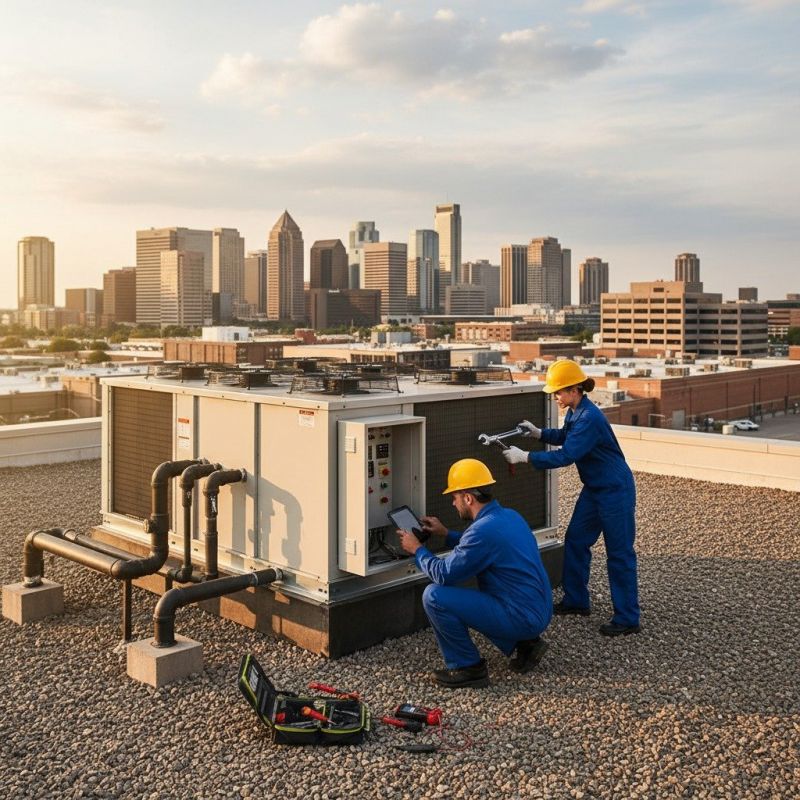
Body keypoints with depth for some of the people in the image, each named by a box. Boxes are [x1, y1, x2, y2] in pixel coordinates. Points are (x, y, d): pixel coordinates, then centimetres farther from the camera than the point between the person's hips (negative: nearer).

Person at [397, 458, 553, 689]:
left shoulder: (484, 529, -21)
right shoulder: (509, 516, 7)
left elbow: (444, 575, -16)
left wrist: (417, 549, 1)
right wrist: (446, 534, 26)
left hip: (521, 618, -9)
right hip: (540, 611, 9)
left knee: (434, 596, -13)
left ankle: (467, 668, 0)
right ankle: (525, 643, 20)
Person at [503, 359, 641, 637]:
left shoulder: (589, 418, -27)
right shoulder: (574, 413, 3)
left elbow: (565, 456, -30)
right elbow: (565, 437, 21)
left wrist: (525, 457, -27)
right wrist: (538, 432, 4)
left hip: (615, 491, -10)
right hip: (594, 489, 10)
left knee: (619, 553, -2)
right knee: (575, 540, 15)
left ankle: (627, 619, 7)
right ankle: (576, 601, 27)